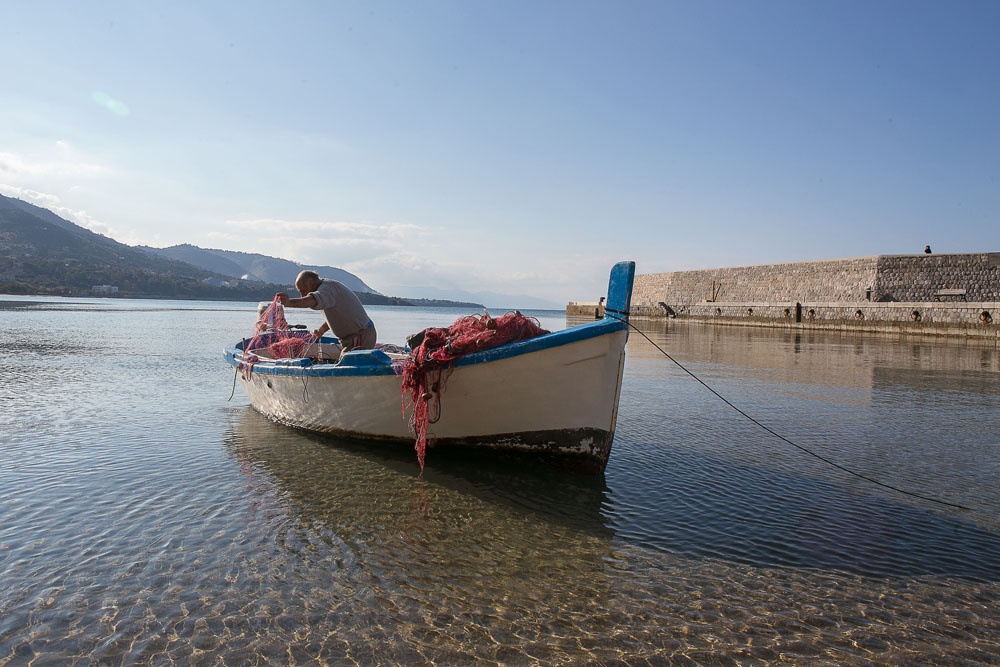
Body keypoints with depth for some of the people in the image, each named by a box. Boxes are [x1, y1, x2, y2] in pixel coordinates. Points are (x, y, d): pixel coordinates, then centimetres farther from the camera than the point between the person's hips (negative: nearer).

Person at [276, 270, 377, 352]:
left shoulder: (328, 287, -18)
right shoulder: (329, 286, 16)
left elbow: (314, 300, -43)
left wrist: (289, 302, -58)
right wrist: (322, 330, 13)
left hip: (359, 338, -11)